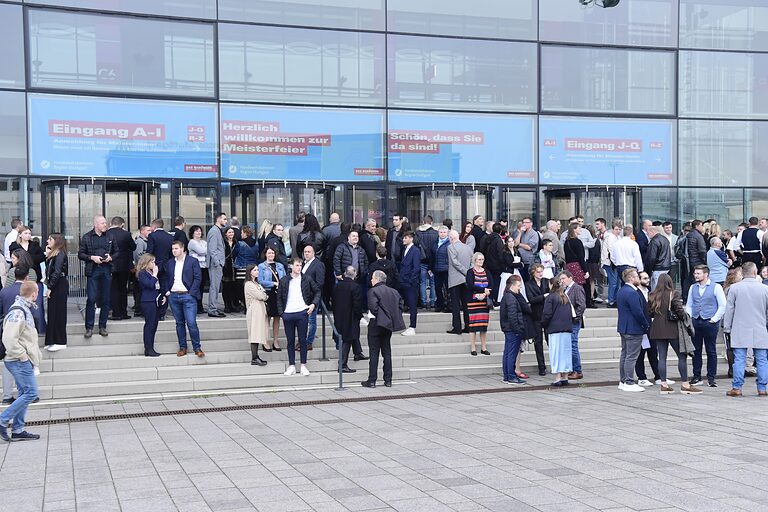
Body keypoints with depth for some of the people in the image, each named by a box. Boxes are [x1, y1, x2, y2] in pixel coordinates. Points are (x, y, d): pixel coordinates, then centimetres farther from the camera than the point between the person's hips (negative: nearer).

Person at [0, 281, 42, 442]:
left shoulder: (24, 310, 15)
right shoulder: (17, 313, -18)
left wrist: (35, 355, 16)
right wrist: (23, 356, -17)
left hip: (23, 362, 10)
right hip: (19, 362, -10)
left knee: (25, 394, 11)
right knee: (31, 393, -9)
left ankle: (17, 430, 15)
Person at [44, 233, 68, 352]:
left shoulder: (60, 254, -13)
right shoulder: (53, 254, 15)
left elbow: (57, 272, -19)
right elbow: (49, 269, 10)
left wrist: (50, 287, -17)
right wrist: (48, 255, 8)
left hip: (59, 287, -9)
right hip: (54, 287, 9)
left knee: (58, 313, -4)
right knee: (52, 313, 11)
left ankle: (60, 342, 2)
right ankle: (53, 341, 17)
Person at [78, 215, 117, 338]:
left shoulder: (110, 236, 9)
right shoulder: (86, 237, 4)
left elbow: (116, 252, 15)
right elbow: (80, 254, 4)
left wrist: (110, 257, -5)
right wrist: (91, 257, -11)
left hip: (106, 270, 2)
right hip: (93, 271, -2)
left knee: (106, 299, 4)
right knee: (91, 299, -7)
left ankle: (102, 326, 13)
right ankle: (89, 327, 0)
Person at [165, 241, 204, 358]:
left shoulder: (192, 261, 0)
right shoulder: (169, 263, 14)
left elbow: (198, 278, -3)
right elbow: (167, 279, 19)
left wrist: (191, 293, -10)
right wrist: (167, 292, 5)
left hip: (187, 296, -4)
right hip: (173, 296, 4)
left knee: (191, 323, -10)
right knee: (179, 323, 8)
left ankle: (197, 348, -1)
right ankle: (182, 347, 16)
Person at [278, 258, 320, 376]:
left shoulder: (307, 280, 4)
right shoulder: (284, 280, 5)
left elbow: (317, 291, 13)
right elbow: (279, 297, 8)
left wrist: (314, 304, 0)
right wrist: (281, 312, -1)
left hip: (302, 313, -1)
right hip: (287, 314, 1)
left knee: (302, 340, 2)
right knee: (290, 341, 6)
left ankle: (303, 366, 10)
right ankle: (291, 366, 13)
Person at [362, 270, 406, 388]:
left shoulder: (373, 291, -10)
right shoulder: (394, 291, 10)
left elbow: (373, 307, -21)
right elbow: (400, 306, 7)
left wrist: (378, 317, -6)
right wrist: (392, 318, 9)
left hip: (377, 325, -6)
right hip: (389, 325, 6)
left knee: (374, 352, -1)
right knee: (387, 352, 12)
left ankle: (372, 380, 0)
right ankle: (388, 380, 12)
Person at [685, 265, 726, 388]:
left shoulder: (716, 287, -3)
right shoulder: (693, 288, 12)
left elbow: (723, 306, -4)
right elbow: (688, 305, 16)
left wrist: (714, 319, -8)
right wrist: (689, 319, 5)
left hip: (710, 323, -4)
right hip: (695, 322, 4)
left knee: (711, 352, 2)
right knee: (696, 351, 6)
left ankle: (711, 378, 7)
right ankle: (696, 377, 12)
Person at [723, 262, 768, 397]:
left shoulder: (734, 288, -3)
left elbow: (729, 309, 0)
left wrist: (727, 327, 8)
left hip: (740, 331, -1)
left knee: (739, 360, 1)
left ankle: (736, 388, 1)